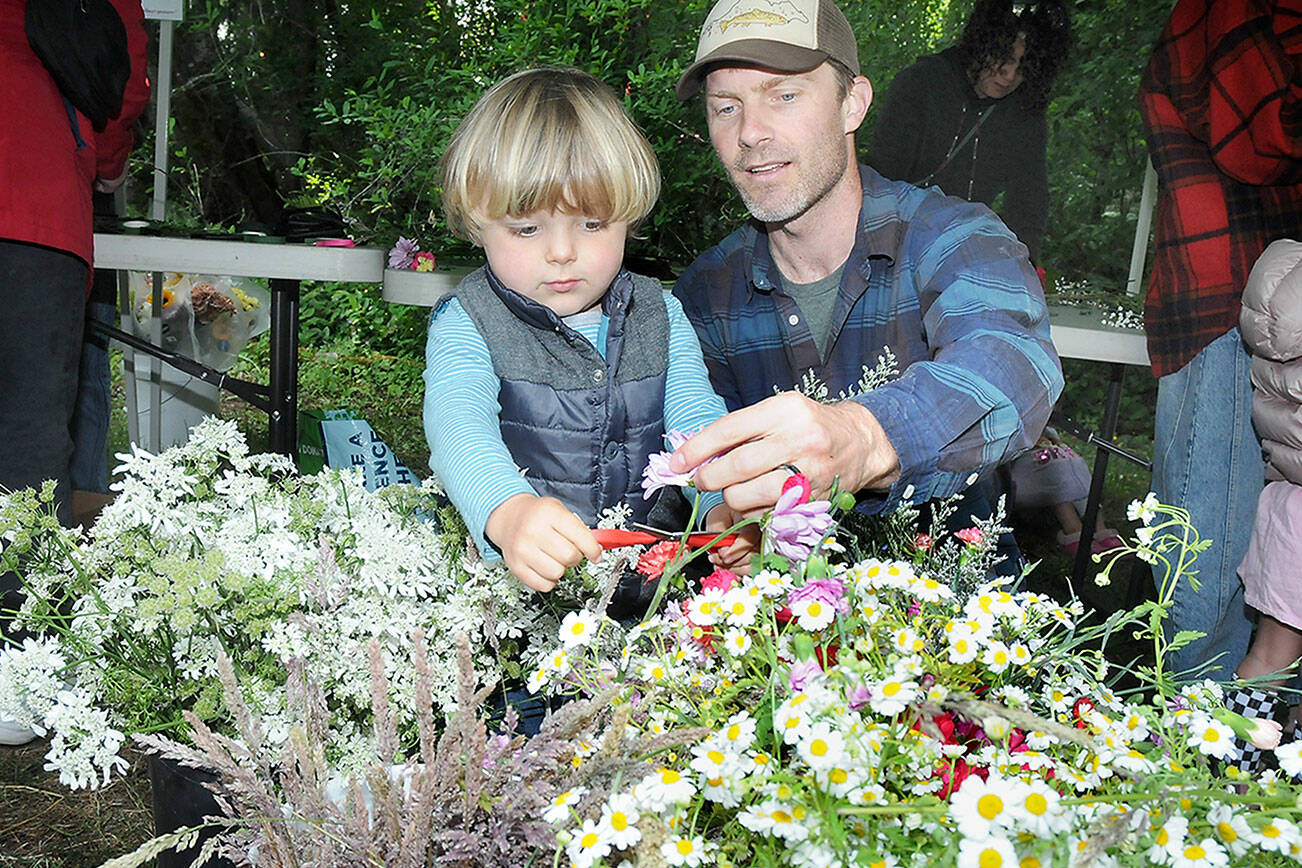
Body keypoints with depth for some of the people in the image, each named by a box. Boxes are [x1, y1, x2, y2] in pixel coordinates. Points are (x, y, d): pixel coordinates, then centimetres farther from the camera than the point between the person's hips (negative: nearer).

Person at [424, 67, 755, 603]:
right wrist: (508, 510, -45)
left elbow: (697, 426, 1)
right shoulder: (466, 327, -3)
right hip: (508, 576, -3)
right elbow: (458, 426, -22)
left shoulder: (661, 317, 11)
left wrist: (727, 504, -23)